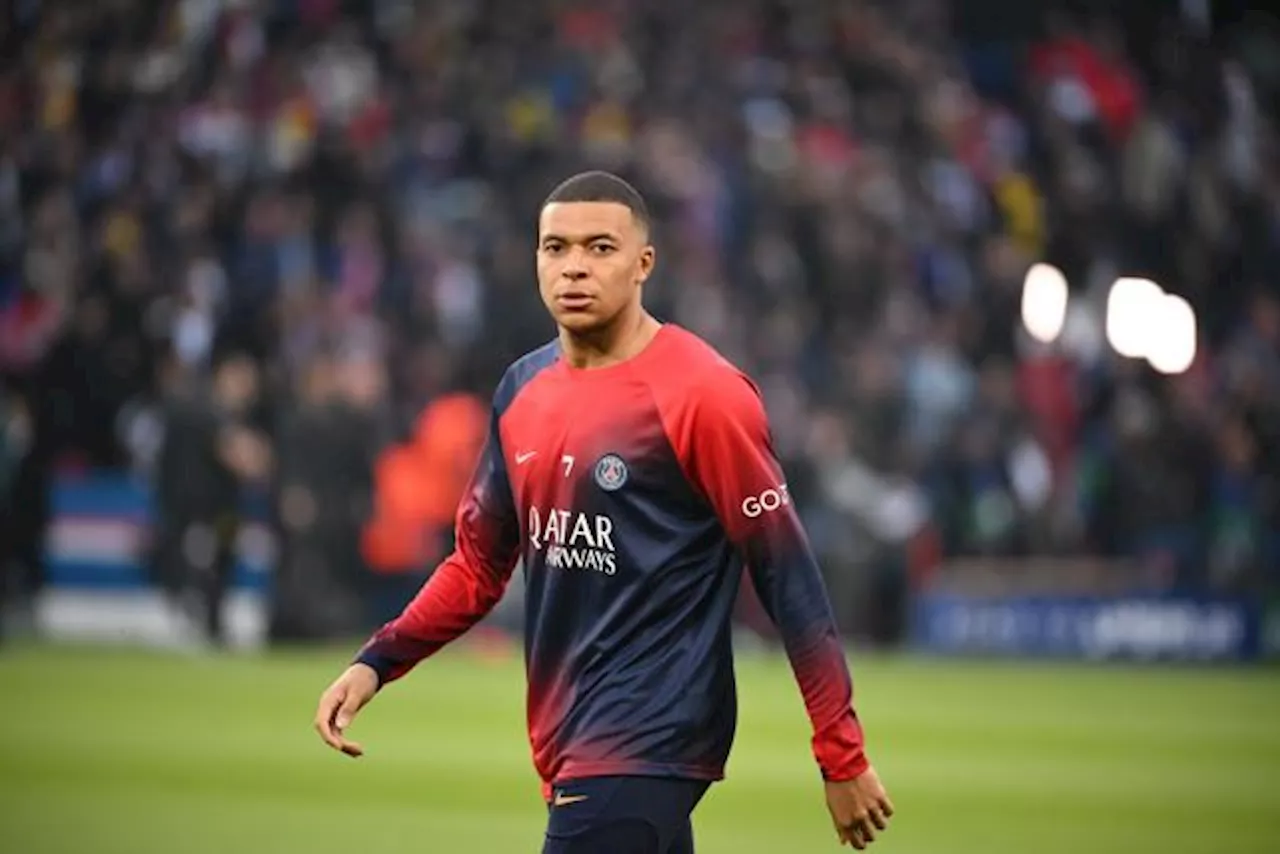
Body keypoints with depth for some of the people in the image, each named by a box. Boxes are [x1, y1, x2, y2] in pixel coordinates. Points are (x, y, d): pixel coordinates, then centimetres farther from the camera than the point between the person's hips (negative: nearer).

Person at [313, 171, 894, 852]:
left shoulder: (703, 393, -11)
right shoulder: (524, 389, 11)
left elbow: (788, 576, -10)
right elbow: (479, 562, 20)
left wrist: (842, 760, -11)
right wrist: (375, 663, 6)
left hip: (648, 746, -7)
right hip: (569, 750, 7)